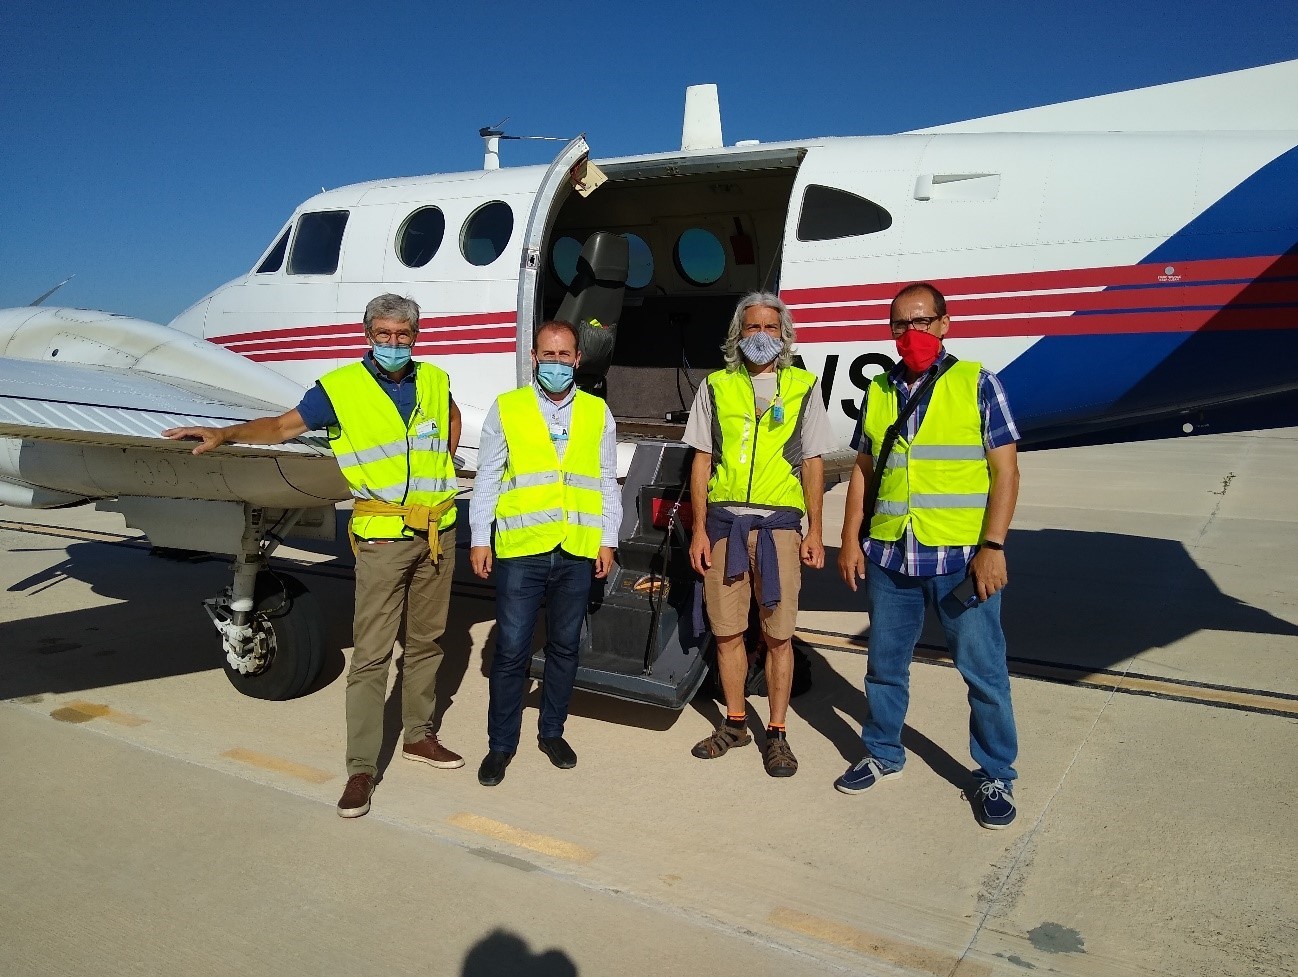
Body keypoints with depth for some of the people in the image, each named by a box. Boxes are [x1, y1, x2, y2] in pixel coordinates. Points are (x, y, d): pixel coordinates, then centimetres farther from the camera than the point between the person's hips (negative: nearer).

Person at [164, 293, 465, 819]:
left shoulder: (434, 381, 8)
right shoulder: (341, 387, -5)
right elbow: (284, 425, -3)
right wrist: (225, 433, -15)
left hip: (438, 532, 5)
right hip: (383, 536, -4)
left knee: (425, 641, 15)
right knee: (370, 654, -4)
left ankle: (418, 735, 31)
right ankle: (361, 768, 4)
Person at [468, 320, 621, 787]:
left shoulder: (597, 412, 9)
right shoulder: (506, 408, 4)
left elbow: (607, 482, 12)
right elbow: (487, 479, 5)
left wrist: (607, 540, 7)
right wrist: (479, 539, 1)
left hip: (578, 553, 2)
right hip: (520, 550, -2)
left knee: (564, 648, 13)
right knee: (511, 651, 1)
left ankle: (552, 732, 30)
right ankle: (501, 744, 17)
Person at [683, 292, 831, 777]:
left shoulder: (804, 387, 7)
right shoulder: (715, 387, 8)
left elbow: (813, 464, 8)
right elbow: (701, 461, 8)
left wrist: (814, 533, 3)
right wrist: (699, 529, 2)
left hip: (779, 523, -1)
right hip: (724, 522, 1)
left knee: (778, 635, 2)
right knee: (727, 630, 8)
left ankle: (777, 732, 16)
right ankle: (735, 723, 25)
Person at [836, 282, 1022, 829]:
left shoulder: (977, 384, -1)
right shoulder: (878, 393, 11)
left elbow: (1005, 471, -4)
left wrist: (992, 547, -13)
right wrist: (851, 540, 7)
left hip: (961, 558, -4)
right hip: (888, 557, 4)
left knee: (983, 670, 4)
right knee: (885, 665, 14)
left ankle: (995, 776, 21)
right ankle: (883, 755, 33)